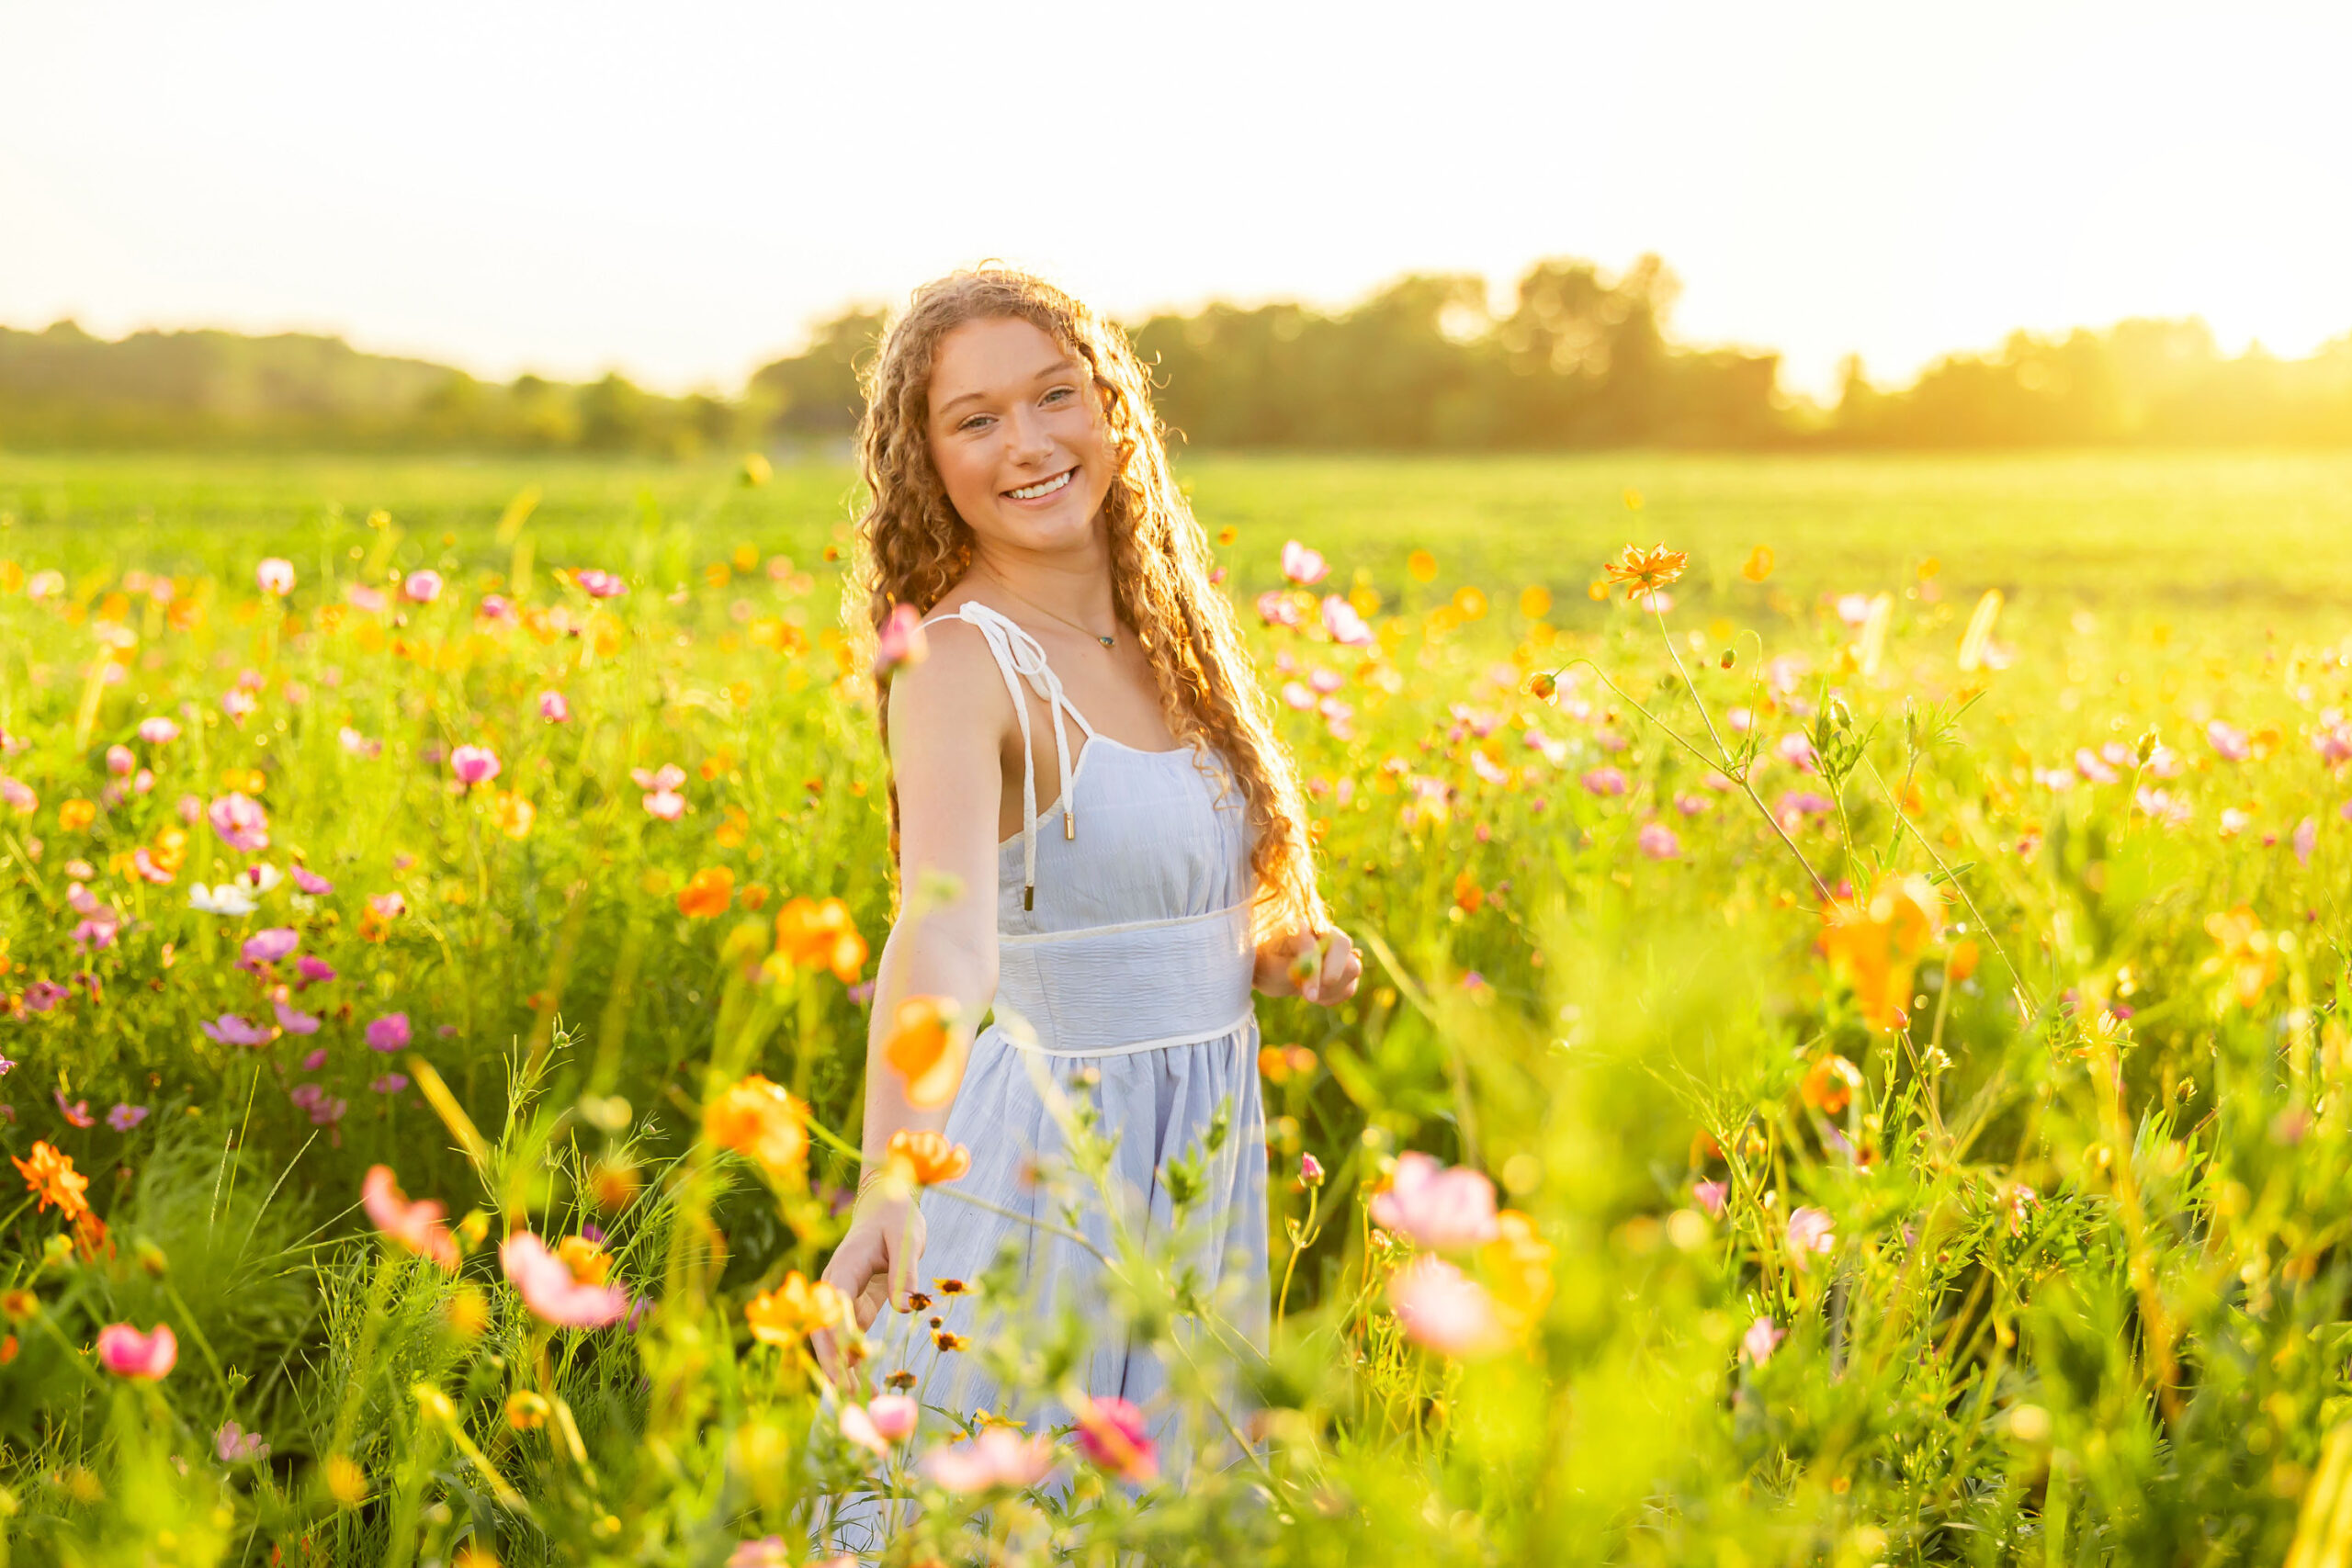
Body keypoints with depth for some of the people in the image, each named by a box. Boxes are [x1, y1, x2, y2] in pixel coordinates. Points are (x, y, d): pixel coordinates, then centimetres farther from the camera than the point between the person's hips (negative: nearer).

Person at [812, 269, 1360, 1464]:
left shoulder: (1161, 636, 5)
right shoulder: (961, 666, -18)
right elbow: (940, 930, -36)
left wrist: (1283, 950, 0)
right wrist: (889, 1190, -50)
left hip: (1205, 1158, 7)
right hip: (1058, 1171, -7)